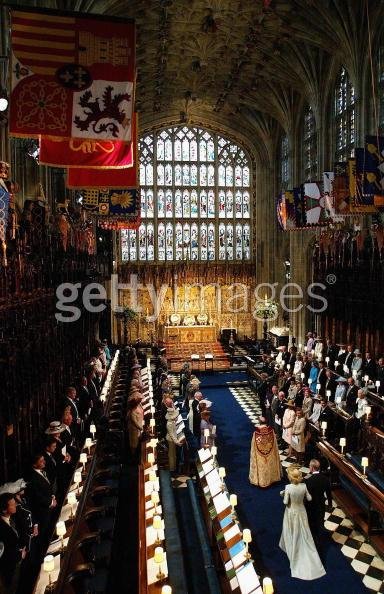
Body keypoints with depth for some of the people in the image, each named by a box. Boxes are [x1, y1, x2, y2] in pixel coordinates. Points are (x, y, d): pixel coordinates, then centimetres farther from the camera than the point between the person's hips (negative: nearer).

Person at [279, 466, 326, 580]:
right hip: (301, 511, 3)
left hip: (291, 513, -3)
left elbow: (285, 502, -19)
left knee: (292, 533, 21)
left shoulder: (288, 487, -29)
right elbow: (309, 498, -7)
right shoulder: (304, 486, -20)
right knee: (304, 533, 20)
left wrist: (283, 494, -2)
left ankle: (291, 549, 43)